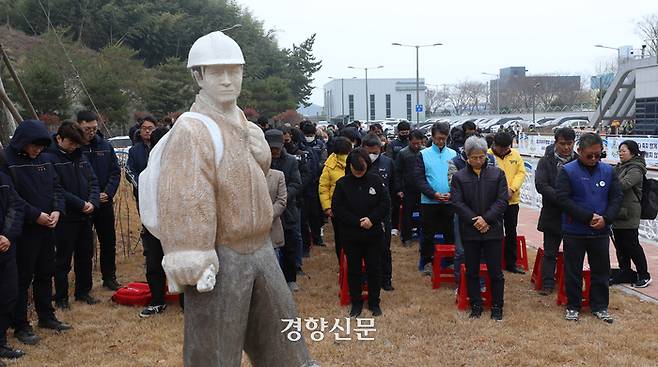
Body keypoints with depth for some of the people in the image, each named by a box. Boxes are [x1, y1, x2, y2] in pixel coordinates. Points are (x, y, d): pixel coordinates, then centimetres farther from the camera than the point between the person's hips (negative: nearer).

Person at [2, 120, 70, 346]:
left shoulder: (44, 160, 8)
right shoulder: (7, 161, -14)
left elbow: (56, 187, 11)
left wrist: (57, 210, -6)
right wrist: (35, 215, -21)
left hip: (47, 227, 7)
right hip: (24, 230, -7)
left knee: (45, 274, 16)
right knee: (22, 278, 1)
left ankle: (46, 317, 30)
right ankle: (20, 326, 12)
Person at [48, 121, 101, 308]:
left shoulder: (80, 157, 9)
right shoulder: (50, 158, -12)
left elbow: (93, 181, 9)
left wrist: (93, 202, -8)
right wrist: (80, 203, -18)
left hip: (85, 216, 7)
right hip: (65, 217, -6)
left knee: (85, 257, 16)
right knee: (63, 260, 4)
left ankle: (83, 292, 30)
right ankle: (61, 297, 16)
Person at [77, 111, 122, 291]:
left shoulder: (106, 146, 3)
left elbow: (115, 172, 6)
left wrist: (108, 192, -9)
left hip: (105, 203, 4)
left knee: (109, 241, 13)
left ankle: (109, 277, 27)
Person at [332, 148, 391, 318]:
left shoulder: (376, 181, -4)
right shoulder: (342, 183, -5)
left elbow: (386, 204, -3)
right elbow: (337, 208, -8)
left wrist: (372, 219, -16)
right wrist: (358, 222, -15)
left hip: (374, 235, 0)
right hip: (351, 235, 0)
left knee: (374, 269, 10)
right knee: (354, 270, 10)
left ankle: (374, 302, 25)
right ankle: (356, 302, 24)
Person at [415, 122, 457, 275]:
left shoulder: (453, 154, 5)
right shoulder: (424, 154, -1)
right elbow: (420, 179, -6)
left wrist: (451, 193, -14)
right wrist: (434, 194, -17)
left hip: (449, 202, 1)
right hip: (428, 202, -1)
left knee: (450, 233, 7)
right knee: (428, 234, 6)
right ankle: (427, 261, 18)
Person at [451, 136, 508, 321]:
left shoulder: (497, 174, 2)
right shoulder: (459, 177, 2)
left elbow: (502, 200, -3)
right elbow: (457, 203, -5)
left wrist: (486, 219, -14)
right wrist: (475, 221, -14)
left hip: (493, 230, 0)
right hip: (470, 231, 1)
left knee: (495, 271, 5)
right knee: (472, 271, 9)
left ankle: (497, 307, 17)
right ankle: (476, 305, 22)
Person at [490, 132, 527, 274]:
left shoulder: (515, 154, 5)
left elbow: (521, 172, 3)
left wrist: (512, 189, -12)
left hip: (512, 201, 5)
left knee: (511, 233, 13)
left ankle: (511, 263, 25)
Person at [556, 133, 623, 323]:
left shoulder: (608, 171, 3)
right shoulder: (568, 171, -8)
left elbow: (616, 198, 3)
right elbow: (564, 199, -16)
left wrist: (606, 218, -14)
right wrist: (589, 217, -20)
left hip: (601, 232, 3)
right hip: (574, 232, -3)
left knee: (601, 270, 11)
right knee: (573, 271, 7)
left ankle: (600, 306, 25)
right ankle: (573, 306, 21)